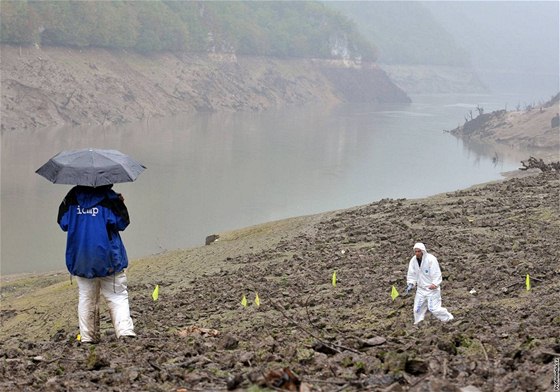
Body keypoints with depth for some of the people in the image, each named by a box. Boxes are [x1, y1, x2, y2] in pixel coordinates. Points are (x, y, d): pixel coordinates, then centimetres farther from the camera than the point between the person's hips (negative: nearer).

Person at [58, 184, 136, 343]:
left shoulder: (72, 197, 1)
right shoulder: (108, 197, -10)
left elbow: (63, 223, 8)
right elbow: (122, 223, -9)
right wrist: (121, 204, 4)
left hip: (81, 260, 3)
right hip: (108, 258, -3)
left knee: (86, 298, 13)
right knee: (118, 297, 2)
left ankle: (87, 336, 12)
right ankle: (125, 330, -13)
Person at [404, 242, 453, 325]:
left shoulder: (431, 259, -20)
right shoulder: (413, 260, -2)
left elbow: (437, 274, -19)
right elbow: (411, 274, 8)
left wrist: (435, 284, -30)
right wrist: (410, 284, -6)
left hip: (432, 289, -6)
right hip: (421, 288, 6)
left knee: (433, 308, -10)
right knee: (417, 309, 8)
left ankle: (449, 318, 10)